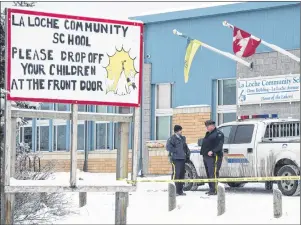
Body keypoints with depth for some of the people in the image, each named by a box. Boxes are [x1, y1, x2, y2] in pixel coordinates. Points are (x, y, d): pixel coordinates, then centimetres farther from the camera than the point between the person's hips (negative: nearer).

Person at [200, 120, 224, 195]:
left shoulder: (218, 134, -5)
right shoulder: (208, 134, 23)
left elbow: (219, 145, -15)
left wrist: (212, 151, -25)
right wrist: (203, 153, 14)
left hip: (213, 157, -10)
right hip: (206, 156, 10)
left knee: (213, 173, -14)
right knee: (209, 174, 10)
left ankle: (214, 190, -16)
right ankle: (211, 189, 16)